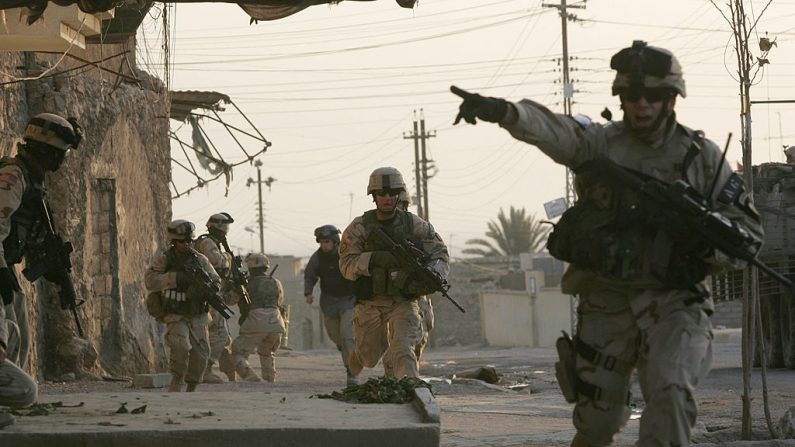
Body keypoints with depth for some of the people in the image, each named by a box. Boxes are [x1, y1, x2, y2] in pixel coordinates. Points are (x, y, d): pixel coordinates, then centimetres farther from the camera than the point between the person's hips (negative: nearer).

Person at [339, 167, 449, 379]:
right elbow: (347, 265, -10)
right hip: (369, 303, 1)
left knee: (403, 352, -19)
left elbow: (440, 254, 3)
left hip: (403, 303, -1)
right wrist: (375, 259, -27)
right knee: (370, 357, 13)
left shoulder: (415, 225, -2)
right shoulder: (359, 227, -5)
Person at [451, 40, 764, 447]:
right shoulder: (600, 143, 0)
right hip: (606, 302, 2)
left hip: (672, 302, -1)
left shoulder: (702, 156, 1)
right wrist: (503, 111, -43)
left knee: (670, 392, -25)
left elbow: (749, 231, 2)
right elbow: (551, 130, -21)